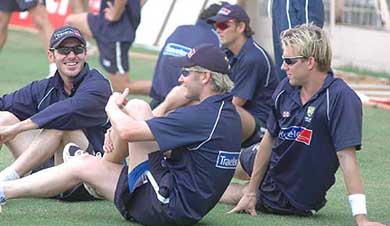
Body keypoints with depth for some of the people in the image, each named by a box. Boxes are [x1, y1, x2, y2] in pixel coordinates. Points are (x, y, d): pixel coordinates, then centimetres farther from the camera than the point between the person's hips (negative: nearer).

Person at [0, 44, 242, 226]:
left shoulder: (205, 115, -24)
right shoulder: (228, 113, 12)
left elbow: (129, 131, -24)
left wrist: (112, 107, 2)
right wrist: (118, 134, 5)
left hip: (167, 206, -11)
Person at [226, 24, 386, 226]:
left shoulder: (341, 98, -29)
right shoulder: (286, 89, -10)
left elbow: (347, 157, -33)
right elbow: (270, 139, 0)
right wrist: (251, 192, 2)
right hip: (275, 168, 5)